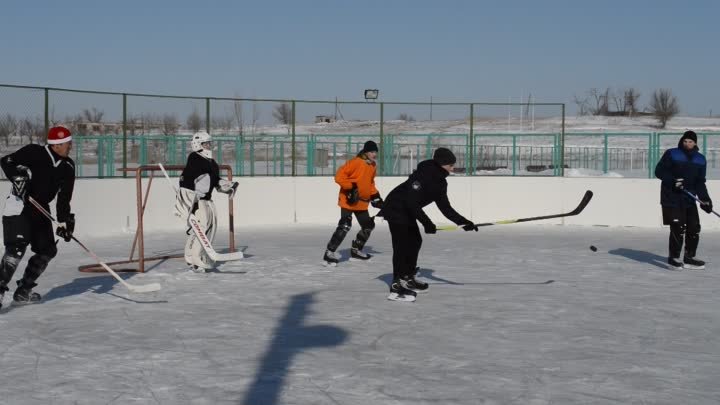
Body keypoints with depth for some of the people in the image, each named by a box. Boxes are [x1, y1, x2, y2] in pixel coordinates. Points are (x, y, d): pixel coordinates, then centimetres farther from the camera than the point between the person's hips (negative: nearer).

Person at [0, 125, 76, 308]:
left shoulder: (67, 167, 2)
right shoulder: (34, 152, -14)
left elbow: (64, 197, 1)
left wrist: (64, 221, -7)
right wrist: (18, 177, -28)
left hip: (40, 210, 7)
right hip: (18, 206, -7)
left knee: (47, 250, 6)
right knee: (17, 247, -21)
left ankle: (23, 291, 16)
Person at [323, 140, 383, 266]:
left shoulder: (373, 166, 9)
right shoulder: (355, 162, -17)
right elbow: (339, 176, -22)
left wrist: (375, 196, 14)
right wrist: (351, 187, -24)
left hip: (362, 202, 9)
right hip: (348, 200, -9)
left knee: (368, 225, 13)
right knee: (345, 226, -18)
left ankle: (356, 250, 30)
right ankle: (330, 252, -15)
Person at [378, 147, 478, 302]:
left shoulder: (440, 182, 3)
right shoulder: (423, 175, -27)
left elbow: (445, 207, 5)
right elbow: (411, 202, -32)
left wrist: (462, 221, -5)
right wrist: (426, 222, -32)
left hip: (408, 211, 10)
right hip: (395, 208, -10)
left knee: (415, 241, 16)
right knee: (402, 244, -14)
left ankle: (408, 278, 30)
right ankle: (396, 286, -17)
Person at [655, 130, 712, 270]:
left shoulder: (700, 159, 9)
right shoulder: (671, 154, -5)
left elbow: (700, 182, 10)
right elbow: (659, 171, -7)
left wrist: (705, 199, -2)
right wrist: (672, 180, -21)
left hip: (689, 199, 6)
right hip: (671, 198, -6)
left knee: (694, 227, 4)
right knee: (678, 228, -12)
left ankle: (689, 258, 18)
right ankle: (673, 258, 1)